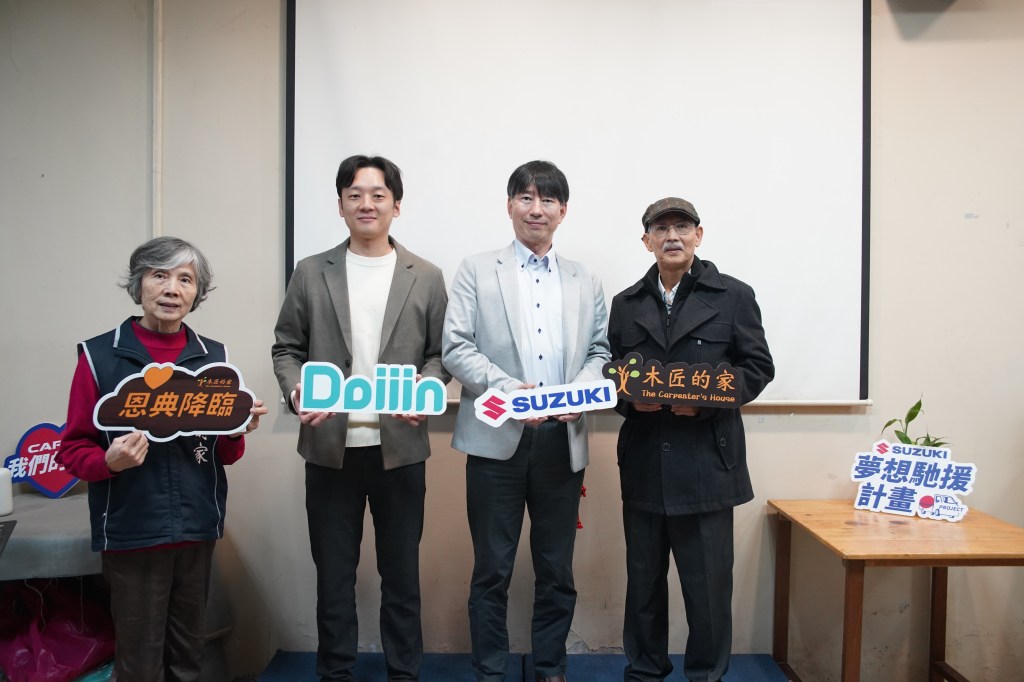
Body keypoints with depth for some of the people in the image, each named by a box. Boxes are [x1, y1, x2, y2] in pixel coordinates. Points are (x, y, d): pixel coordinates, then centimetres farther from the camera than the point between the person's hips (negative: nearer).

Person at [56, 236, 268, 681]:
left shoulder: (214, 358, 3)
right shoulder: (99, 355, -6)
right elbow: (72, 449, -2)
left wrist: (239, 432, -12)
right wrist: (109, 462, -22)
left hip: (197, 528, 3)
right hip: (130, 531, -3)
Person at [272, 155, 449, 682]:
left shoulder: (426, 278, 4)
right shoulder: (311, 273, 5)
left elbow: (440, 352, 5)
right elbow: (287, 348, 7)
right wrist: (297, 392, -11)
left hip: (400, 446, 0)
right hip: (330, 446, 1)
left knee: (401, 571, 11)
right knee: (333, 572, 12)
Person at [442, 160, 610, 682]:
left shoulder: (586, 283, 14)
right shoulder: (477, 271, 5)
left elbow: (600, 351, 11)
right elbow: (456, 348, -4)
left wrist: (581, 390, -11)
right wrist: (509, 390, -18)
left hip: (563, 441, 3)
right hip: (497, 439, -2)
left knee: (557, 570, 13)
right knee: (492, 570, 7)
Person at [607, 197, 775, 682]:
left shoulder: (733, 296, 3)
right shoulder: (625, 304, 11)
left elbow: (758, 367, 1)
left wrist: (709, 400, -14)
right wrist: (630, 398, -10)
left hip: (706, 461, -3)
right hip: (643, 464, 3)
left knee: (708, 581, 5)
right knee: (643, 577, 13)